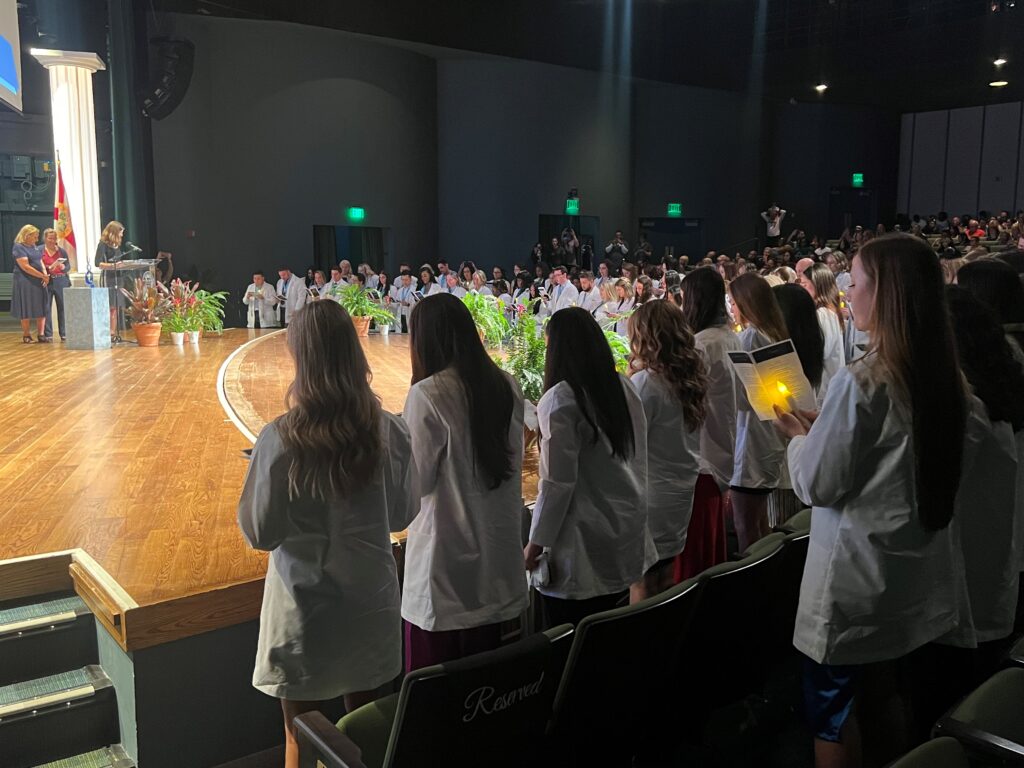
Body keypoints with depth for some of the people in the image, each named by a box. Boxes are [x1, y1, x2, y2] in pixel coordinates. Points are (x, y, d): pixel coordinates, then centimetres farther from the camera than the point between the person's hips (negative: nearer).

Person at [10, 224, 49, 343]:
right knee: (26, 309, 2)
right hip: (25, 282, -7)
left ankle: (41, 334, 3)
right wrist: (43, 276, -17)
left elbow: (40, 262, 14)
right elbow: (26, 267, -18)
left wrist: (45, 275, -4)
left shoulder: (35, 247, 12)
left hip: (38, 282, 7)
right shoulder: (19, 247, -11)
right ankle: (26, 335, 12)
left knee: (41, 308, 2)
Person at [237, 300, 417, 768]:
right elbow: (402, 515, 2)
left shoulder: (281, 440, -20)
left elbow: (259, 533, -12)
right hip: (372, 605, 3)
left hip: (305, 613, -3)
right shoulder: (390, 432, -10)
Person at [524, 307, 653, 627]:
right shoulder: (624, 387, 4)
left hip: (583, 548, -7)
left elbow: (558, 482, -17)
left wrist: (535, 543, -8)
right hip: (626, 540, 7)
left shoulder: (560, 400, -16)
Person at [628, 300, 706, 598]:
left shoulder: (644, 382, -18)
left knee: (642, 589, 2)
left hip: (650, 498, -8)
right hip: (682, 492, 8)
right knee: (666, 589, 18)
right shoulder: (690, 378, 4)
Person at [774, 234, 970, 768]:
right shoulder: (943, 375, 1)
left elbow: (816, 485, -16)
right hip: (914, 571, 8)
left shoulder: (859, 382, -23)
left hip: (857, 575, -8)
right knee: (878, 692, 23)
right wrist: (821, 429, 11)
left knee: (831, 709, 8)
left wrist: (798, 436, 1)